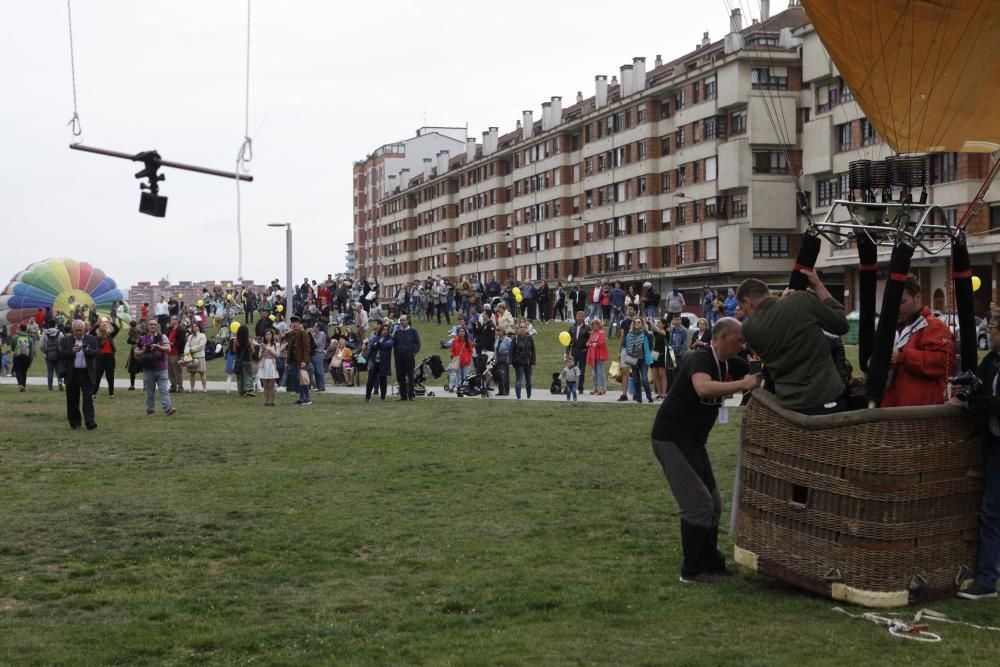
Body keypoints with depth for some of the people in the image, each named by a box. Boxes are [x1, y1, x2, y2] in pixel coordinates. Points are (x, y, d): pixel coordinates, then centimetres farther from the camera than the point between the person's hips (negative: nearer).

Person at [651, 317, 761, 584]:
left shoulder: (730, 364, 7)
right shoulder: (701, 359, -21)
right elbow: (703, 388, -42)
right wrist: (743, 384, -40)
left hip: (693, 441, 10)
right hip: (671, 438, -10)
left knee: (713, 504, 13)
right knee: (698, 504, -11)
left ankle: (711, 563, 24)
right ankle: (692, 570, -1)